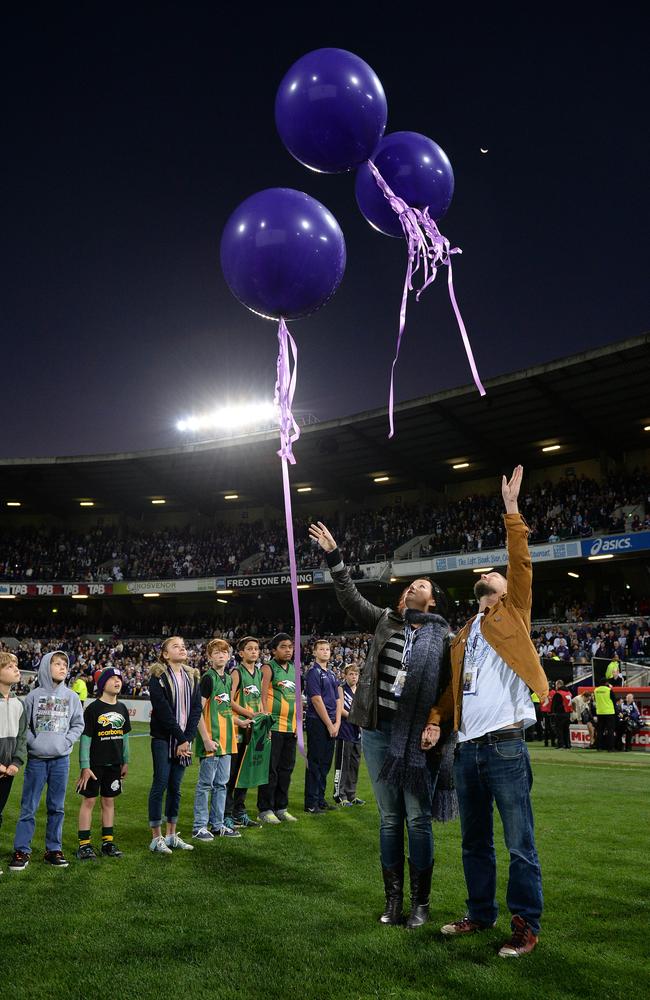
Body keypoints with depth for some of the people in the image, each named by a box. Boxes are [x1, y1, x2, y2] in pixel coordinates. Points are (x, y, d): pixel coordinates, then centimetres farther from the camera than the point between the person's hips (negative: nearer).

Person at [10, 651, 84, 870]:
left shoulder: (71, 697, 3)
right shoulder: (34, 695, -3)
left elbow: (78, 724, 8)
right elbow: (23, 724, 0)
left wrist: (66, 741, -5)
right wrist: (33, 742, -11)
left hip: (61, 759, 2)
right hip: (36, 759, -2)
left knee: (57, 807, 10)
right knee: (29, 807, 2)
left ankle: (54, 849, 19)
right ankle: (22, 850, 12)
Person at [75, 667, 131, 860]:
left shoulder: (122, 709, 7)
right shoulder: (93, 709, -10)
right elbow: (85, 738, -11)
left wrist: (125, 762, 15)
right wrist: (85, 767, -14)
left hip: (114, 764, 5)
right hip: (95, 764, -5)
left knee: (109, 801, 11)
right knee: (89, 801, 1)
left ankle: (108, 842, 19)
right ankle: (84, 844, 7)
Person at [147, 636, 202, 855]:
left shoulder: (192, 677, 10)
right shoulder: (158, 676, -7)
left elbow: (196, 708, 4)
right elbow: (163, 710, -13)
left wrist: (187, 738, -7)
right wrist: (180, 737, -15)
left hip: (183, 739, 5)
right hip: (163, 738, -5)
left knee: (176, 786, 10)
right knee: (161, 783, -3)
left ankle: (172, 835, 18)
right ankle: (156, 838, 5)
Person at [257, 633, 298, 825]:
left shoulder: (293, 668, 14)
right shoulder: (268, 668, -7)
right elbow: (263, 697, -12)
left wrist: (297, 722, 14)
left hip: (290, 727, 7)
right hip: (273, 727, -7)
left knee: (286, 768, 11)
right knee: (270, 769, -2)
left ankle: (281, 808, 21)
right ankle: (265, 809, 7)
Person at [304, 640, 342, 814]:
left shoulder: (331, 673, 16)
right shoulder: (313, 672, -9)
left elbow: (338, 700, 15)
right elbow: (317, 701, -15)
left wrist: (337, 723, 3)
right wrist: (330, 725, -13)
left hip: (331, 725, 8)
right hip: (317, 723, -8)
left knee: (325, 763, 12)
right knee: (315, 763, -4)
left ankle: (320, 800, 21)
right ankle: (311, 803, 2)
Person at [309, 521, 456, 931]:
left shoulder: (444, 637, 2)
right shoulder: (386, 622, 11)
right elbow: (351, 598, 7)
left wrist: (440, 733, -9)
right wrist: (334, 558, 0)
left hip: (417, 738, -3)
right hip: (378, 732, 3)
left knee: (418, 819, 3)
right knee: (390, 818, 10)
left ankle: (421, 903, 16)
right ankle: (393, 899, 20)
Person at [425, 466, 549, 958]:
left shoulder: (513, 616, 5)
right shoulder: (463, 634, 19)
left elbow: (522, 566, -6)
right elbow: (451, 686, 18)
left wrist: (512, 512, -10)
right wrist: (435, 721, 2)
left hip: (505, 747, -6)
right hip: (467, 750, 6)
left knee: (520, 844, 0)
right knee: (475, 841, 15)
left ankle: (526, 925, 10)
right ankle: (481, 913, 28)